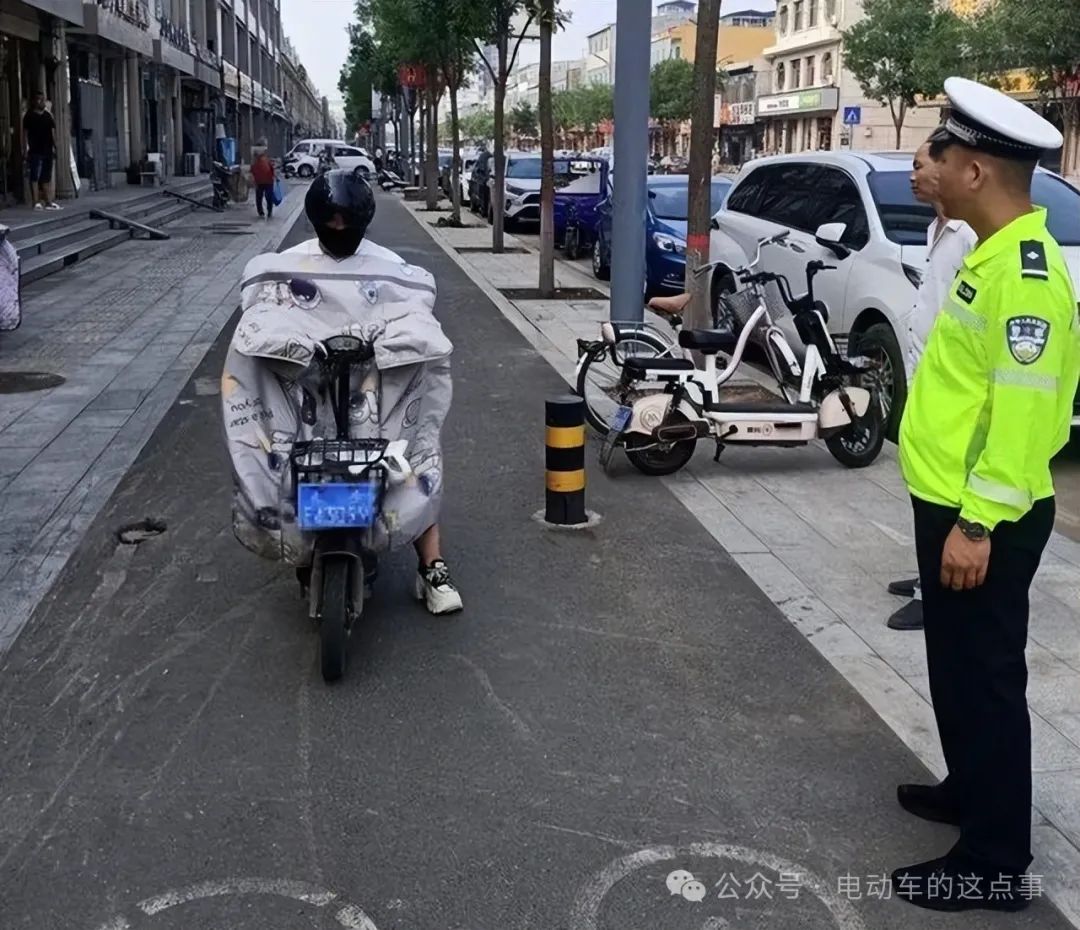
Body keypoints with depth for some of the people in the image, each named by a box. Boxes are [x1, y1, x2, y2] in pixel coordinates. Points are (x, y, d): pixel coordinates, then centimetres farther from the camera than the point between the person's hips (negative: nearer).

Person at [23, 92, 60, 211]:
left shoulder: (48, 116, 14)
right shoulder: (29, 116, -1)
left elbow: (53, 132, 16)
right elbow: (25, 133, -5)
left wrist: (54, 147, 9)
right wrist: (26, 149, -12)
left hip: (47, 151, 6)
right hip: (35, 151, -6)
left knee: (46, 178, 11)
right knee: (35, 177, -7)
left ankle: (48, 202, 16)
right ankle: (36, 202, -9)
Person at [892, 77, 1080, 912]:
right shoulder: (994, 254, 10)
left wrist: (978, 522, -23)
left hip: (983, 517, -10)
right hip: (952, 502, 10)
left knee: (985, 677, 0)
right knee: (956, 668, 22)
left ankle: (995, 863, 12)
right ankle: (971, 791, 40)